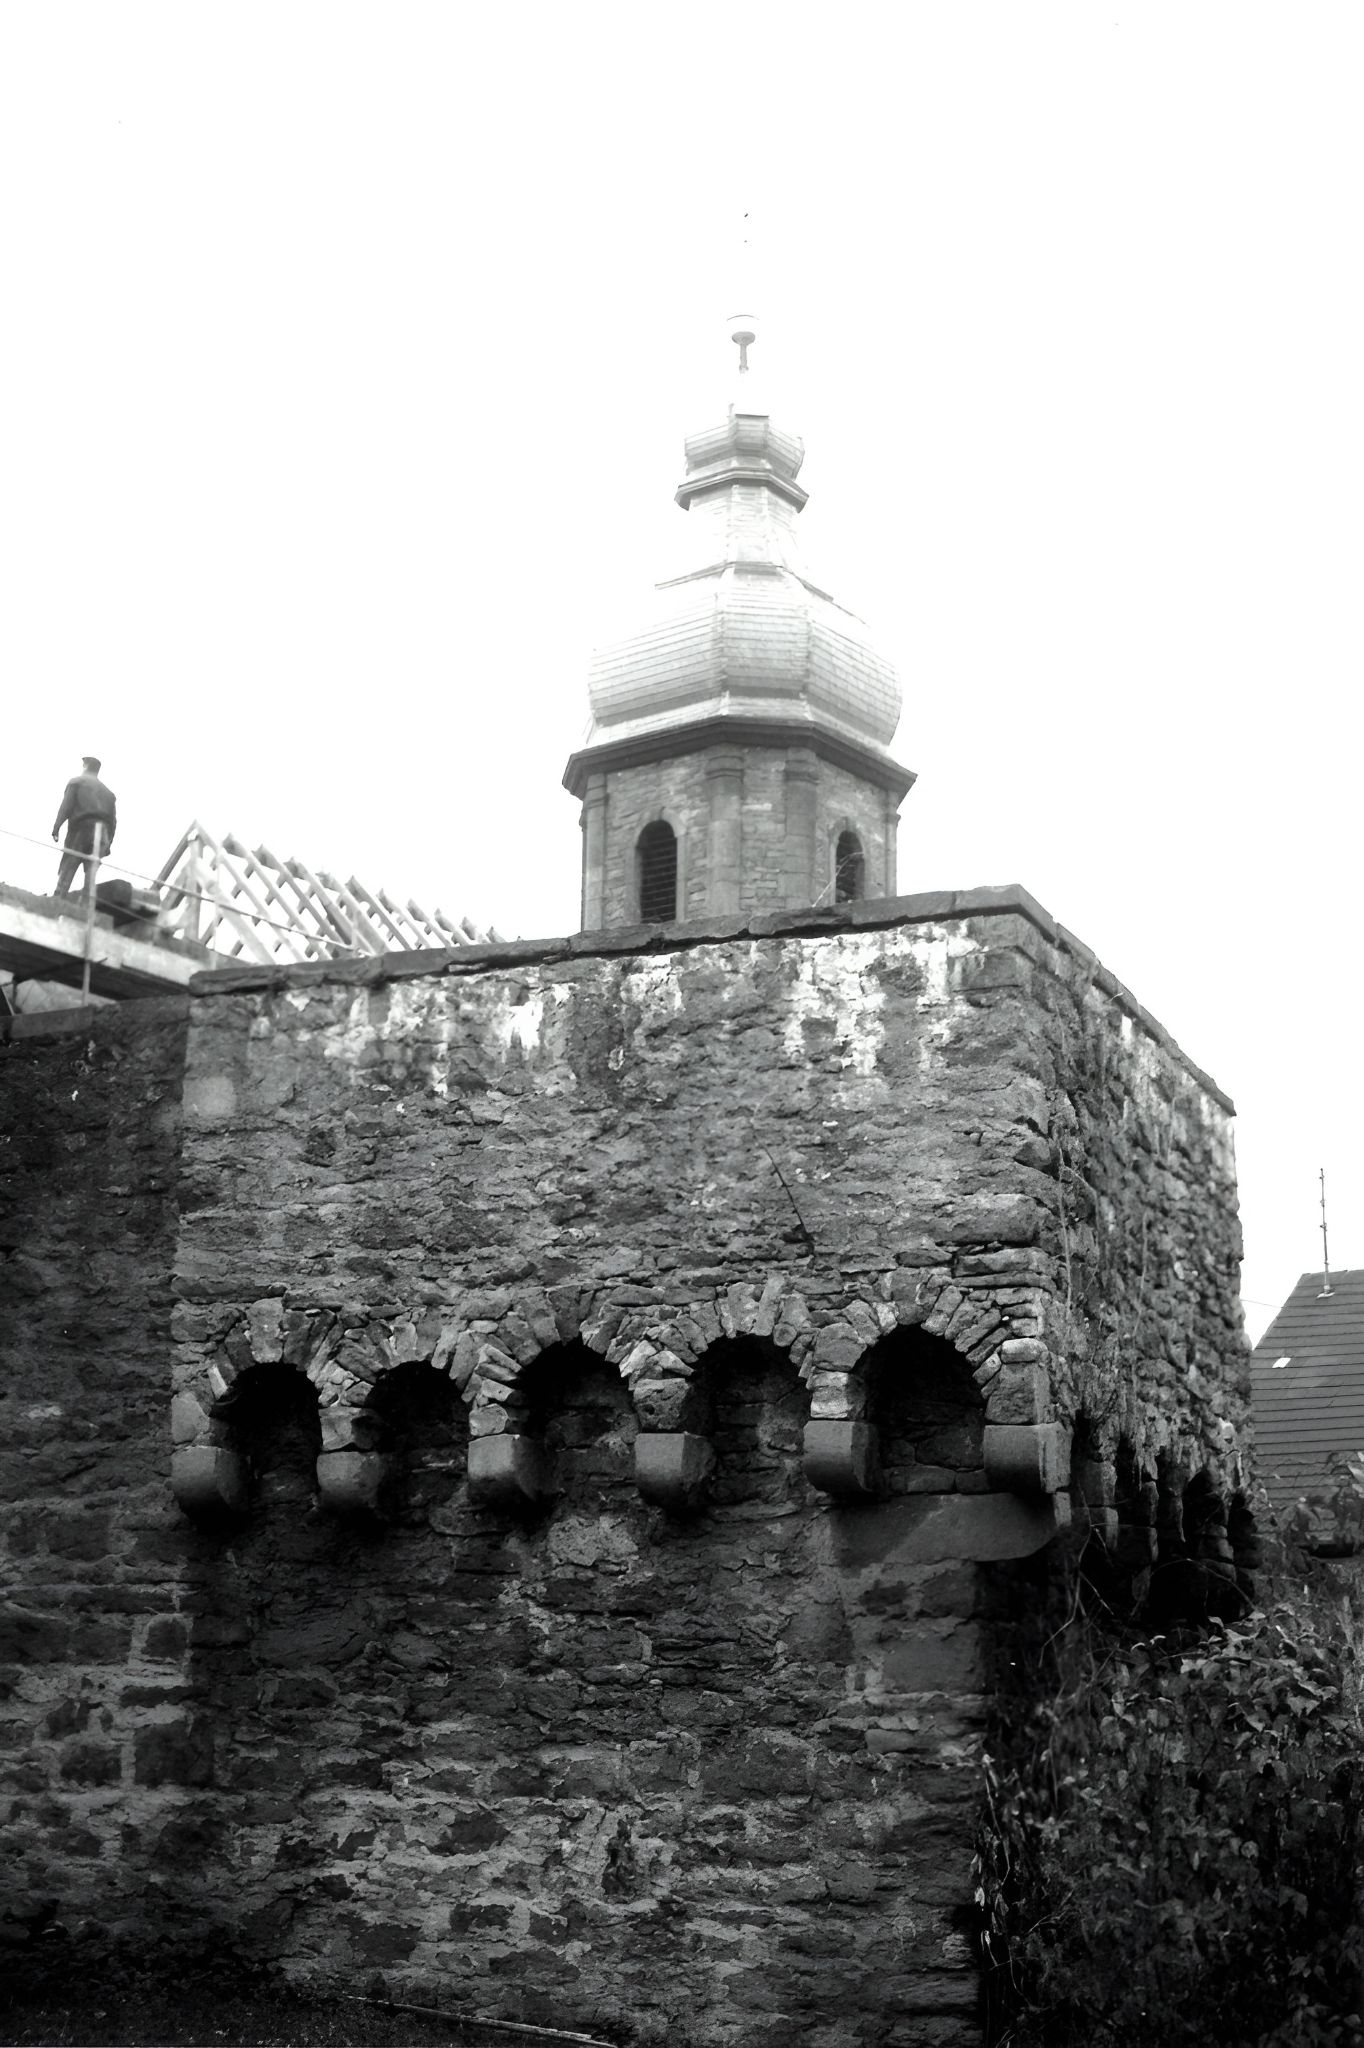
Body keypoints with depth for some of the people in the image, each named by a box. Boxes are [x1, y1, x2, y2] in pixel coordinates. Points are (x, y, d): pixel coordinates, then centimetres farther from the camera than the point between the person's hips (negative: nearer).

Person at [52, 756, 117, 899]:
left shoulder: (76, 781, 9)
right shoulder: (107, 790, 24)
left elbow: (66, 806, -5)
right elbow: (113, 818, 17)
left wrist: (56, 827, -9)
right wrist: (108, 843, 15)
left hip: (81, 828, -4)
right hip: (102, 833, 4)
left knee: (67, 869, -5)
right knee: (91, 870, 2)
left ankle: (59, 897, -17)